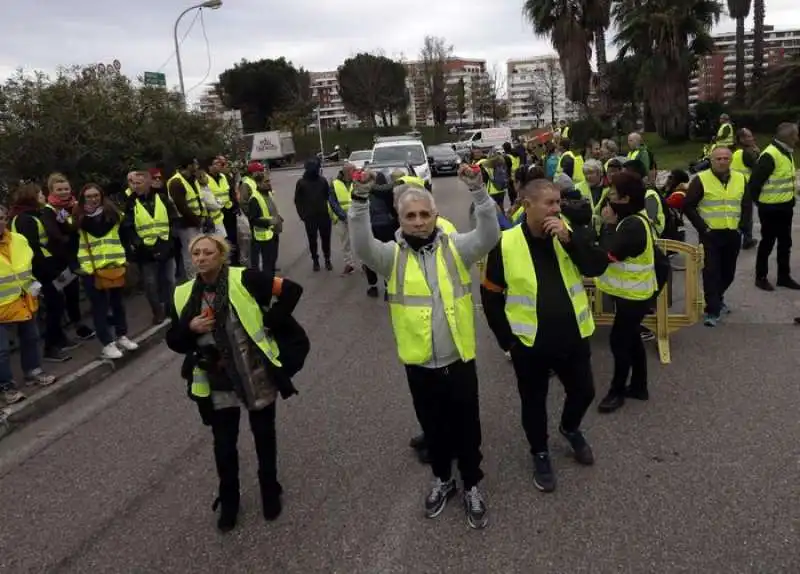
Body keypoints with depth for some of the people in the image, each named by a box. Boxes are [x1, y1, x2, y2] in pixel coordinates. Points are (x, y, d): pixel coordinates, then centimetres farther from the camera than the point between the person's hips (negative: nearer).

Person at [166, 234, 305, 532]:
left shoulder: (244, 279, -13)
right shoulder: (184, 296, -1)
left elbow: (291, 290, -12)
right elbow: (174, 342, 6)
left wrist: (270, 325, -13)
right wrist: (190, 328, -15)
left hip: (257, 376, -2)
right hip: (218, 383, 3)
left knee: (264, 436, 15)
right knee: (224, 444, 11)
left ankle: (270, 492, 38)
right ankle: (228, 500, 35)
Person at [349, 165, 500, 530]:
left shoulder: (455, 248, -4)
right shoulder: (393, 255, -5)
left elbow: (489, 235, -20)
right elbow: (361, 245, -22)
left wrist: (477, 191, -33)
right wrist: (360, 199, -35)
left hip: (459, 360, 0)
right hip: (419, 365, 1)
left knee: (466, 428, 14)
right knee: (433, 428, 20)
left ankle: (472, 485, 37)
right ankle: (442, 479, 44)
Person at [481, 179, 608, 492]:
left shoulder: (572, 233, -2)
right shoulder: (506, 244, -13)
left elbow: (597, 267, -15)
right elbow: (491, 297, -6)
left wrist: (569, 239, -27)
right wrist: (507, 339, -4)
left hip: (572, 337, 3)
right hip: (529, 343, -3)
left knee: (583, 391, 19)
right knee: (533, 402, 14)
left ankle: (570, 429, 51)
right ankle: (540, 454, 38)